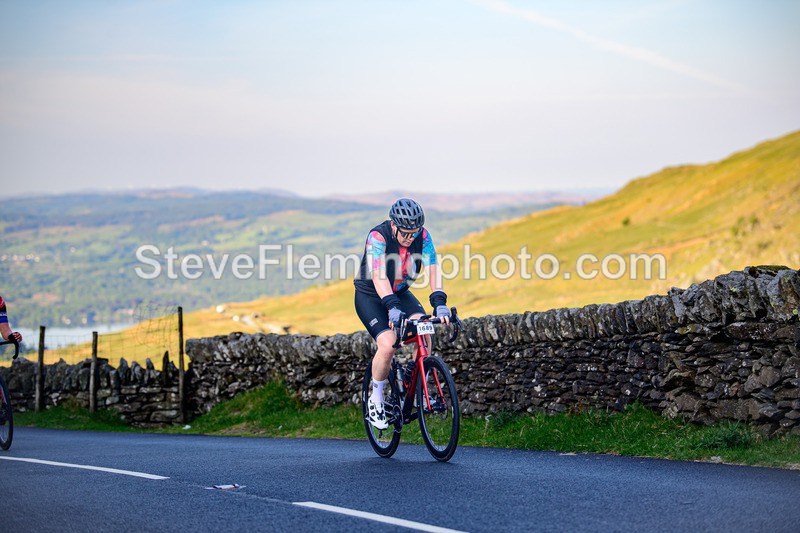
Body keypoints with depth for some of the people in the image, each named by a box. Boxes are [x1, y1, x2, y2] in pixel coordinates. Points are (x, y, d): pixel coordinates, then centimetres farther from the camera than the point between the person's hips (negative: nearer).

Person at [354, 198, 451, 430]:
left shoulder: (422, 236, -15)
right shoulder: (378, 236, -27)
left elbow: (432, 269, -24)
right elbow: (378, 275, -38)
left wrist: (439, 303, -39)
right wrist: (392, 307, -51)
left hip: (400, 293, 4)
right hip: (370, 296, -4)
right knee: (388, 345, -25)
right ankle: (375, 400, -4)